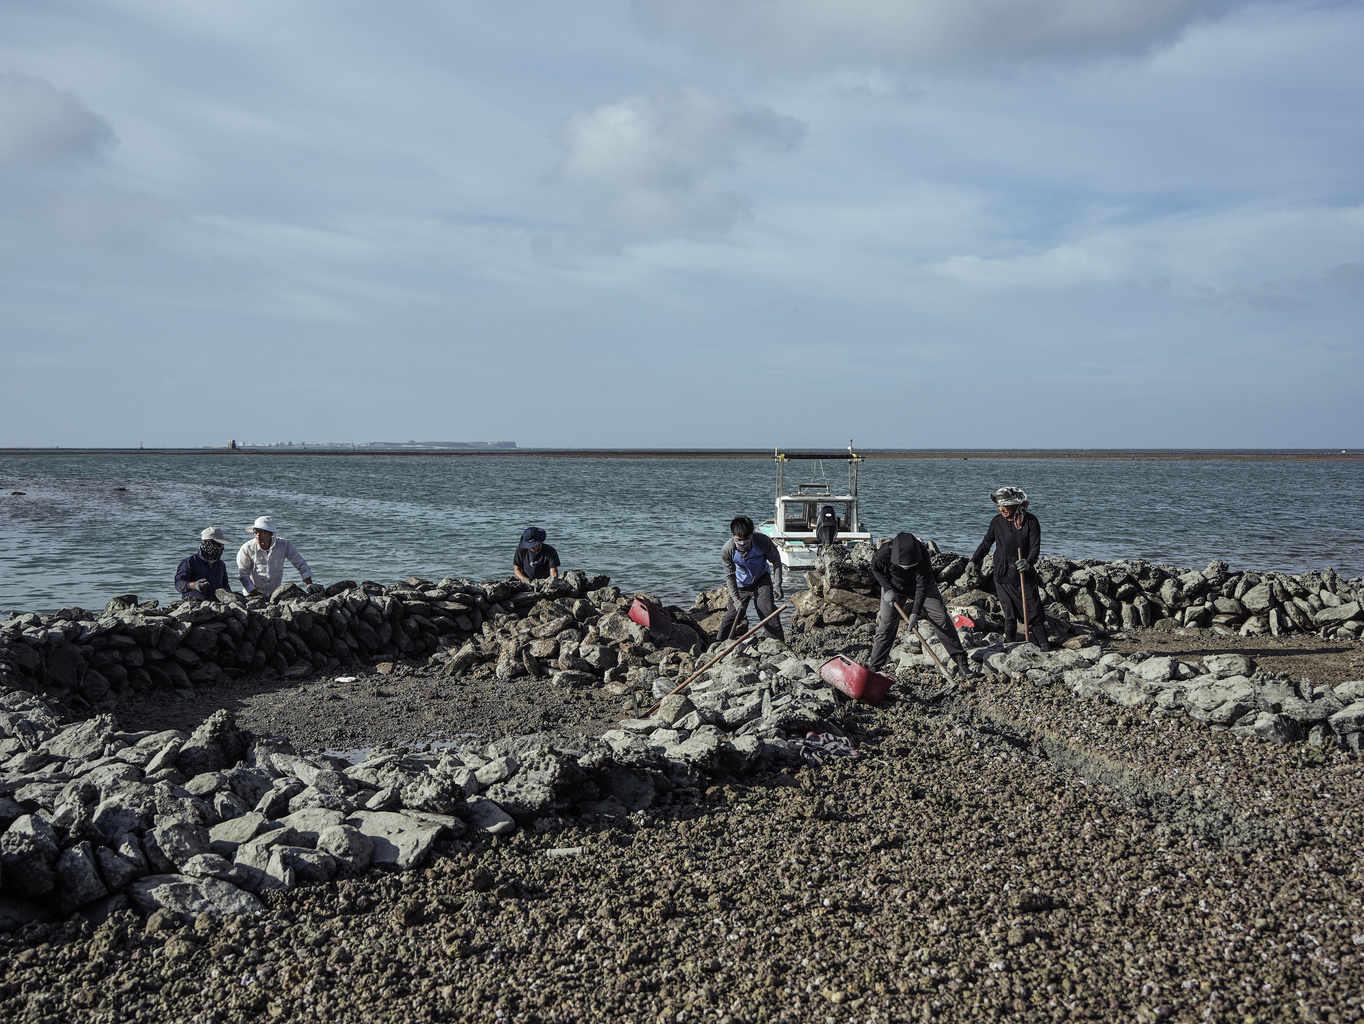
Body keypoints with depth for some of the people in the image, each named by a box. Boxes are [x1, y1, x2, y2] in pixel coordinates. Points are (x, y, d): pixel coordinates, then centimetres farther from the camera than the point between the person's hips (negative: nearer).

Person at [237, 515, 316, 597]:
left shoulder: (284, 545, -9)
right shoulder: (246, 549, -11)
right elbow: (243, 575, -4)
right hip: (252, 594, -1)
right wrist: (256, 594, -11)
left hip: (275, 593, 1)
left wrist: (309, 584, -7)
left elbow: (301, 564, 1)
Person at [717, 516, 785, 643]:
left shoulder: (762, 541, -27)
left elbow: (776, 560, -11)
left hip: (761, 580, -1)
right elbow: (730, 575, -15)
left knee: (767, 611, -13)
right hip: (741, 584, 1)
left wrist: (777, 585, -13)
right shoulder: (727, 550, -26)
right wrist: (735, 598, -23)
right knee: (732, 614, -1)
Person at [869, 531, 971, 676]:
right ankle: (873, 667, 4)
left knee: (941, 618, -8)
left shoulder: (922, 555, -37)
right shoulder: (884, 553, -36)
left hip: (923, 587, 0)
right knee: (886, 624, -4)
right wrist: (888, 589, -19)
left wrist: (915, 612, -35)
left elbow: (922, 585, -31)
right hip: (894, 587, 0)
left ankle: (960, 659, 1)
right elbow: (876, 569, -11)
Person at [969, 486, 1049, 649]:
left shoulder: (1030, 521, -6)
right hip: (1003, 576, 2)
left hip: (1025, 575, -2)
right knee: (1009, 615, 5)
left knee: (1034, 612, 0)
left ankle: (1044, 646, 8)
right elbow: (986, 543, 18)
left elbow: (1035, 546, -11)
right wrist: (974, 560, 15)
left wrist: (1028, 562, -29)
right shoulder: (997, 522, 4)